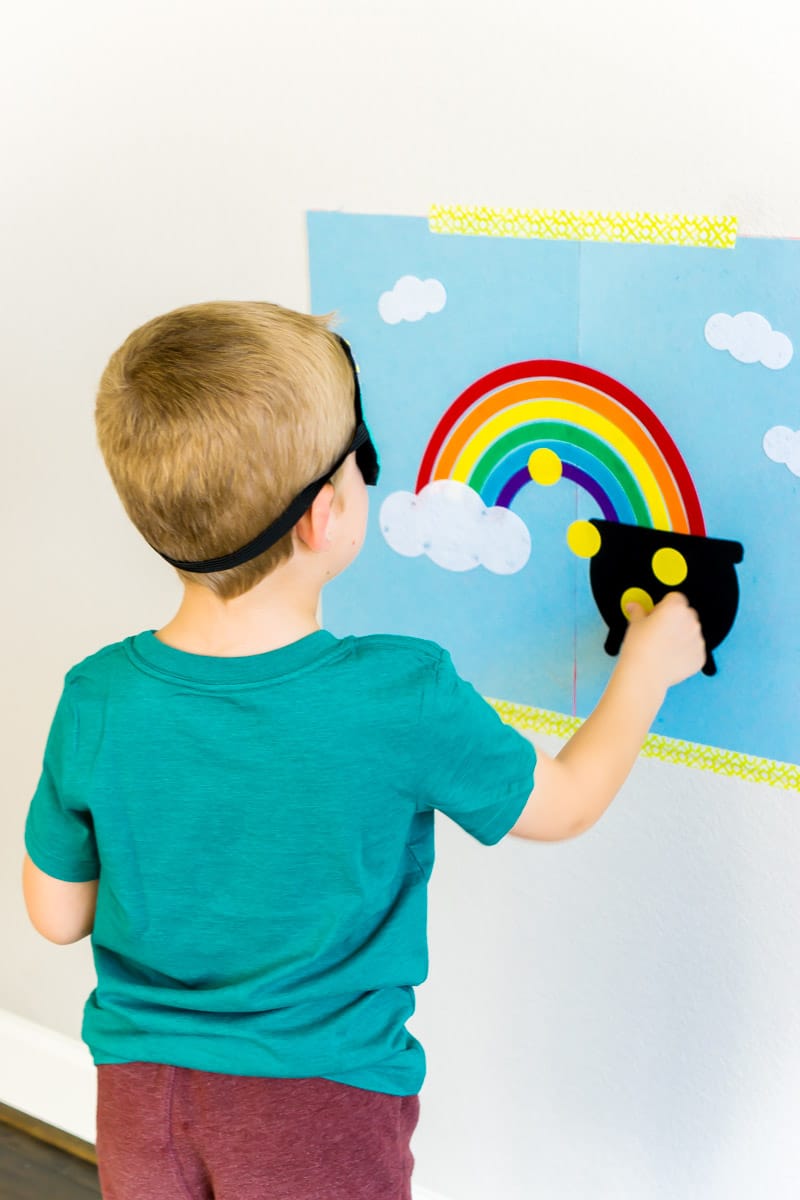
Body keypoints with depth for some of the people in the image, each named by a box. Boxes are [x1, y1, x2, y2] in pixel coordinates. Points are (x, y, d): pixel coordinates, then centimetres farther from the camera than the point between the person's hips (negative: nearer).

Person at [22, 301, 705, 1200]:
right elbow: (562, 803, -4)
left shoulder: (97, 701, -16)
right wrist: (648, 663, 11)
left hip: (137, 1094, 3)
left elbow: (57, 914, -2)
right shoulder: (403, 698, -23)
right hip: (325, 1109, -2)